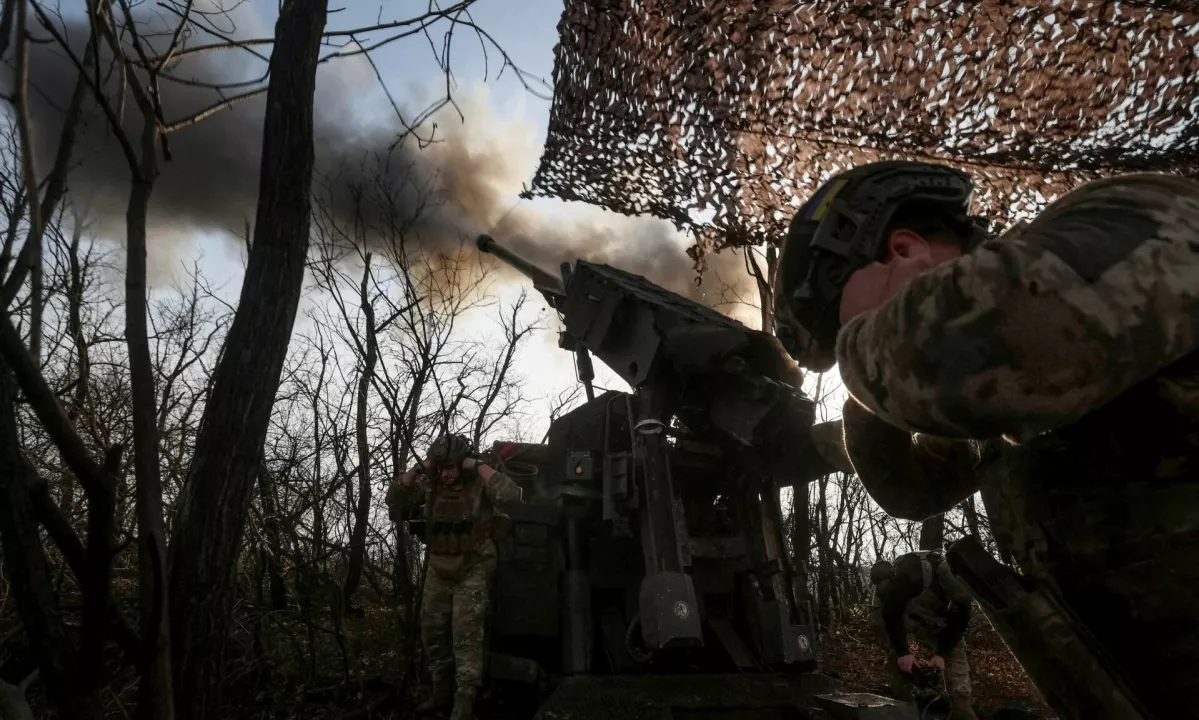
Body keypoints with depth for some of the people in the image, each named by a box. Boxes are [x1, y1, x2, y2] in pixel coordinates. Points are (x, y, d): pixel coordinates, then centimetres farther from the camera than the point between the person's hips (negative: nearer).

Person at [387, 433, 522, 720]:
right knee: (432, 632, 13)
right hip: (438, 569, 6)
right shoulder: (430, 484, -1)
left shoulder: (480, 482, -15)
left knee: (467, 633, -10)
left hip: (473, 569, -6)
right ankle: (442, 693, 29)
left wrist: (478, 465, -28)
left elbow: (512, 494, -31)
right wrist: (418, 468, -14)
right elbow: (394, 499, 0)